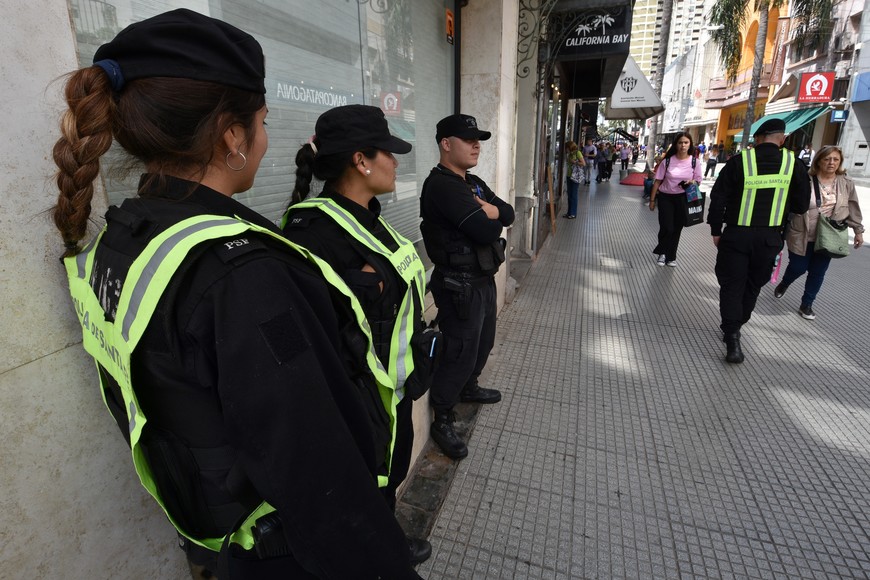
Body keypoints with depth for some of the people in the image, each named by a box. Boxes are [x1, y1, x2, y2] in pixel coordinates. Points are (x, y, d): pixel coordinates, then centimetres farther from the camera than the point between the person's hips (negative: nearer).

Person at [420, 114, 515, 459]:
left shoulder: (474, 183, 13)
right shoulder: (441, 185, -19)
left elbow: (508, 215, 4)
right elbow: (485, 231, -26)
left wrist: (488, 211, -17)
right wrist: (490, 217, -4)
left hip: (484, 278, 10)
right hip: (460, 285, -10)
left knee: (483, 342, 23)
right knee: (460, 352, -2)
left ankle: (468, 388, 47)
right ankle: (442, 421, 16)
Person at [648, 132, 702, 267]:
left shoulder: (695, 162, -3)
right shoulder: (667, 161, -7)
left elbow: (698, 181, 5)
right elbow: (658, 181, -3)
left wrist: (692, 182, -19)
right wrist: (652, 200, -3)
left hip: (683, 199, 2)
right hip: (666, 197, -2)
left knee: (677, 229, 8)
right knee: (667, 228, -7)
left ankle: (670, 256, 24)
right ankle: (661, 252, 19)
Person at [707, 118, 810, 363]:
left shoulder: (738, 162, -8)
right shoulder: (794, 164, -3)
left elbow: (718, 200, -6)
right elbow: (801, 206, 4)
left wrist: (715, 231, 5)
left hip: (737, 235, -2)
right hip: (770, 238, 2)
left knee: (732, 286, 4)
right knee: (752, 286, 18)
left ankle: (732, 339, -3)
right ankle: (734, 329, 30)